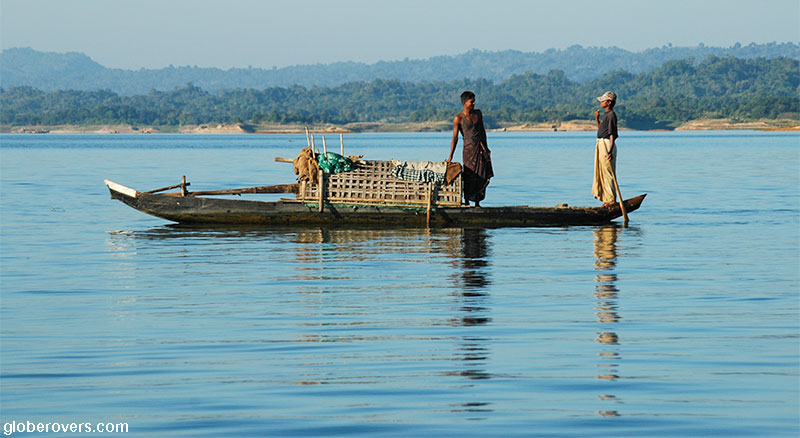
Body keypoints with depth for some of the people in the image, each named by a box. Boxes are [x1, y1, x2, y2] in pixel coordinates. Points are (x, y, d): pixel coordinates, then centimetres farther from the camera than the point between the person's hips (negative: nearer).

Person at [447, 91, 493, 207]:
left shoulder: (478, 113, 8)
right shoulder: (458, 118, -7)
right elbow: (455, 138, -8)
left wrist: (485, 147, 23)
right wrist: (450, 157, -12)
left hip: (481, 148, 5)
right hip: (469, 149, -5)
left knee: (481, 177, 4)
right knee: (469, 178, -5)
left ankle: (477, 203, 11)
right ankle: (467, 203, 3)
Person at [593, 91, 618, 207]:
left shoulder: (611, 115, -14)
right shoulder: (605, 114, 15)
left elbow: (612, 134, -20)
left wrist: (610, 151, -25)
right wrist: (597, 118, 13)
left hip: (607, 144, -10)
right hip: (601, 144, 10)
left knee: (608, 172, -8)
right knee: (601, 172, 13)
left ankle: (611, 199, -5)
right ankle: (607, 199, 19)